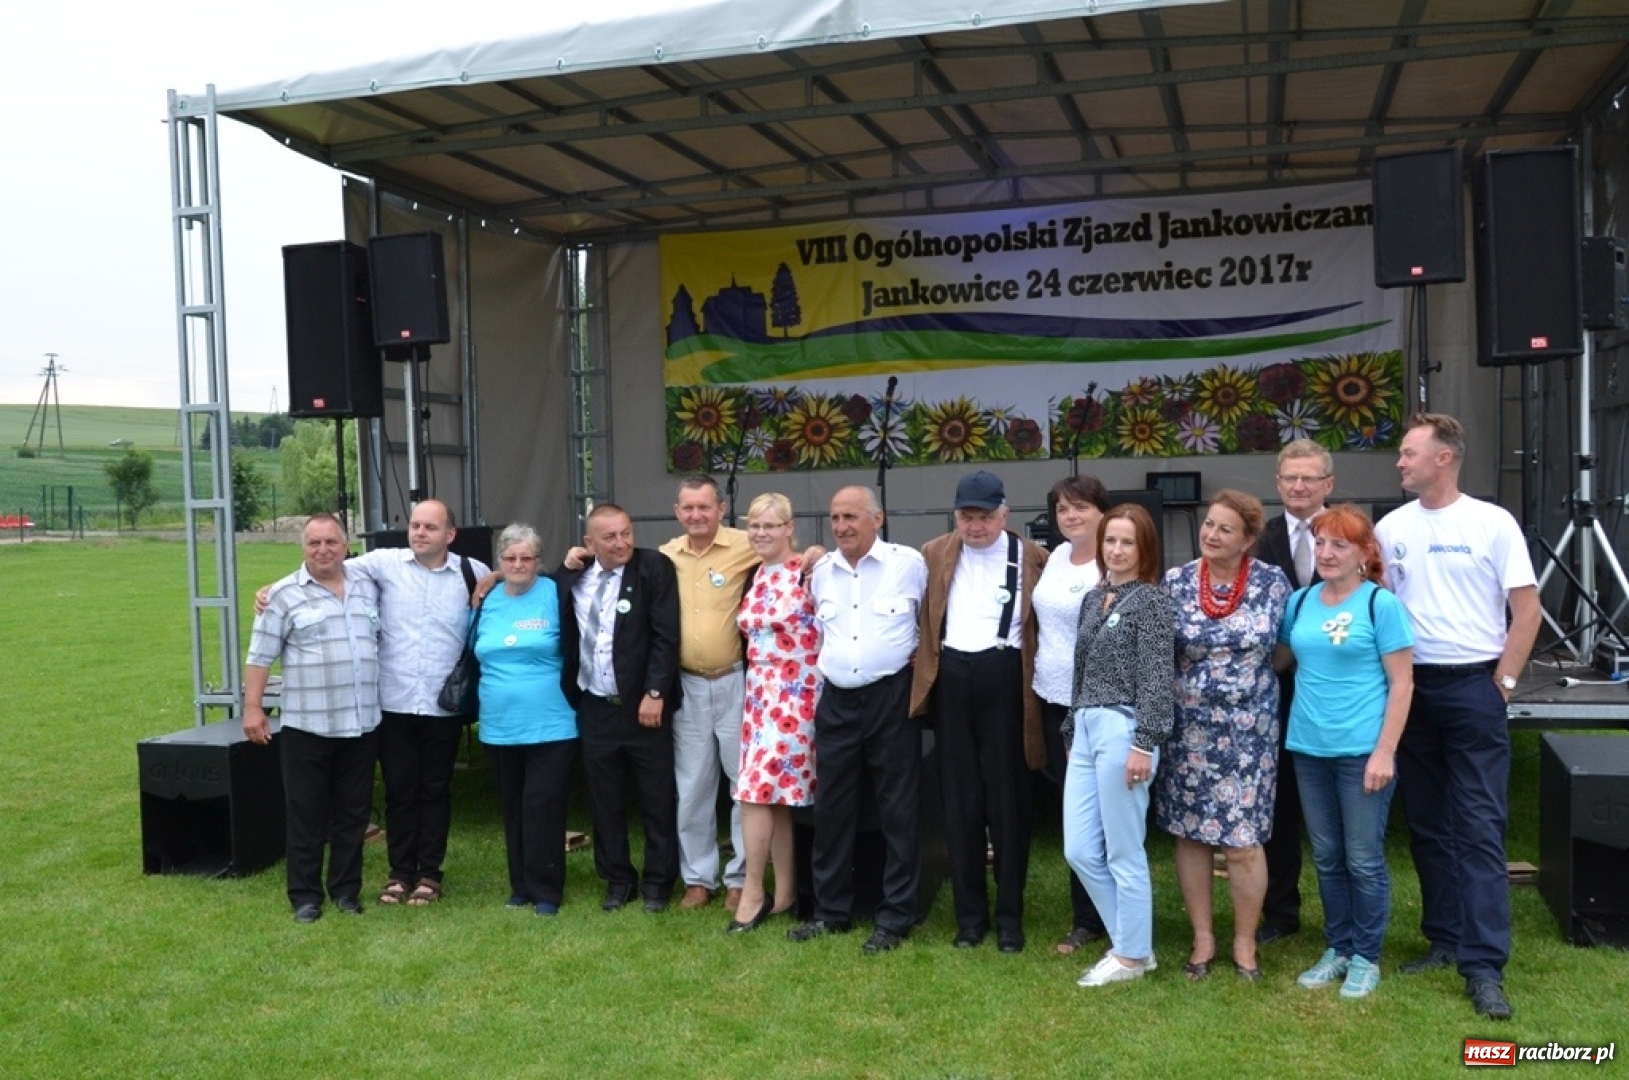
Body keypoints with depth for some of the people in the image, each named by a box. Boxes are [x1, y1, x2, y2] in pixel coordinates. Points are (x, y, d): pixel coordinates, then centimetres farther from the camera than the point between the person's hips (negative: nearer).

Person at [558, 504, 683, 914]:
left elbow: (666, 636, -12)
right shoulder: (573, 575, 6)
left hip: (644, 704, -4)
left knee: (657, 799, 5)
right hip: (595, 707, 4)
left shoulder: (653, 567, -8)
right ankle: (617, 878, 26)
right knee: (605, 801, 12)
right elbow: (565, 636, 16)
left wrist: (655, 693, -17)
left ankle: (658, 881, 19)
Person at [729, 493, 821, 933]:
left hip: (795, 695, -7)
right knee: (775, 795, 10)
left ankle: (753, 893, 4)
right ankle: (784, 892, 19)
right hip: (759, 693, 7)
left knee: (757, 791, -9)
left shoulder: (809, 572, -11)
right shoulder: (757, 576, 11)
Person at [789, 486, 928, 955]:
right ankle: (831, 910, 22)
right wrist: (828, 660, 13)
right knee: (831, 808, 9)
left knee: (898, 809, 2)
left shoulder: (910, 563, -6)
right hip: (837, 700, 5)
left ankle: (895, 917, 13)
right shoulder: (821, 570, 8)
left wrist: (921, 653, 0)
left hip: (892, 698, -4)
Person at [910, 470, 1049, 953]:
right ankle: (969, 913, 19)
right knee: (959, 800, 8)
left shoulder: (1032, 557, 1)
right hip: (951, 680, 3)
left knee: (1007, 799, 4)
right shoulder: (934, 554, 9)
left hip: (1004, 680, -2)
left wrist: (1035, 677, -8)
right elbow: (922, 618, 14)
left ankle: (1010, 916, 15)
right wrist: (925, 669, 3)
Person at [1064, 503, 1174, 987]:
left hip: (1122, 728, -8)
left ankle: (1133, 954, 17)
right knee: (1080, 851, 8)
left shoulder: (1150, 599, -6)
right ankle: (1128, 941, 24)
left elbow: (1156, 677, -13)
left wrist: (1144, 744, -17)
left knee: (1123, 852, 2)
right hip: (1086, 728, 8)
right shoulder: (1093, 598, 15)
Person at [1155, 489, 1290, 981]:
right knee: (1190, 834, 8)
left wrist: (1251, 675, 1)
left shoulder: (1272, 581, -4)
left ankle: (1245, 943, 20)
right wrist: (1191, 682, -3)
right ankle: (1202, 938, 24)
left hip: (1249, 731, -1)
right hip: (1189, 729, 2)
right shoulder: (1175, 583, -2)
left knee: (1243, 842, 0)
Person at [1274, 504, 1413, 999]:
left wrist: (1385, 752, -13)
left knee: (1364, 860, 4)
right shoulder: (1301, 602, 6)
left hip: (1362, 750, -5)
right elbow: (1279, 660, 17)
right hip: (1309, 748, 5)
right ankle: (1338, 948, 27)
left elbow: (1401, 683, -9)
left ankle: (1366, 958, 19)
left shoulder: (1382, 604, -7)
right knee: (1326, 857, 14)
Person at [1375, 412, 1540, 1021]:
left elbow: (1527, 608, -3)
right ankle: (1444, 938, 24)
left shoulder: (1492, 523, -4)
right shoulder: (1391, 528, 5)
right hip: (1411, 686, 4)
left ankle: (1483, 965, -2)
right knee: (1427, 824, 12)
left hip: (1473, 686, -4)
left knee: (1479, 828, -5)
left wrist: (1503, 681, -7)